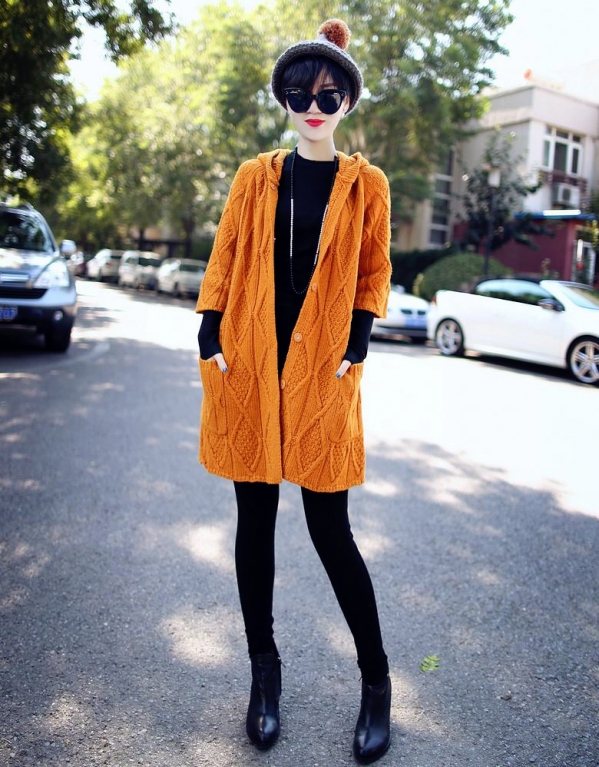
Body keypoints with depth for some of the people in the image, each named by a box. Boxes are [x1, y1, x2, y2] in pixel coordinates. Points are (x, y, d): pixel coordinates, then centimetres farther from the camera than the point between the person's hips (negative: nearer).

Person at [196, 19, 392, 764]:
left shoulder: (365, 184, 6)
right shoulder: (256, 176, 9)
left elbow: (374, 271, 8)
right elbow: (224, 261, 8)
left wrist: (357, 343, -4)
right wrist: (211, 340, -1)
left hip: (322, 370, -2)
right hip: (248, 366, 3)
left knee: (330, 527, -1)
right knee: (254, 519, 8)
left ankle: (376, 679, 20)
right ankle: (264, 667, 26)